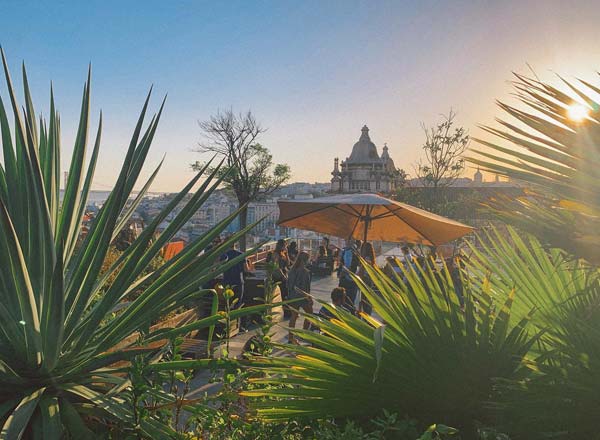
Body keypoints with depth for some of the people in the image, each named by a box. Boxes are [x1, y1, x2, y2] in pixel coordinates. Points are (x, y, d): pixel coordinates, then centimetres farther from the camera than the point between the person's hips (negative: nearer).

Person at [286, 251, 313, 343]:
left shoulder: (292, 270, 1)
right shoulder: (305, 272, -19)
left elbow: (288, 283, 6)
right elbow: (306, 287, -19)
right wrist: (309, 298, -9)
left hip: (292, 296, 6)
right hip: (302, 297, -6)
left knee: (293, 316, 13)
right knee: (310, 314, 16)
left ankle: (291, 337, 17)